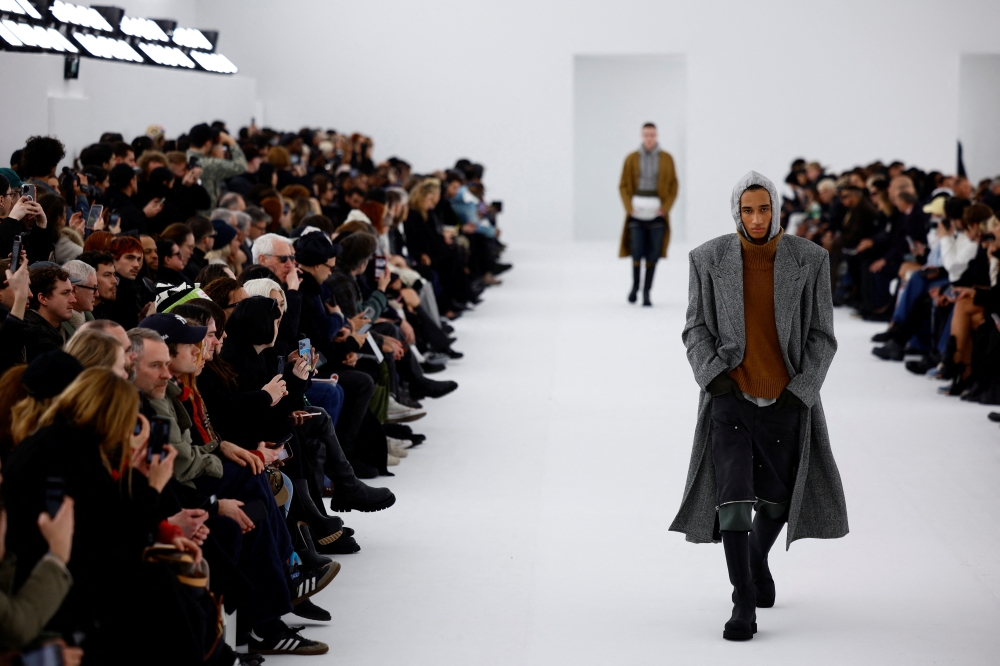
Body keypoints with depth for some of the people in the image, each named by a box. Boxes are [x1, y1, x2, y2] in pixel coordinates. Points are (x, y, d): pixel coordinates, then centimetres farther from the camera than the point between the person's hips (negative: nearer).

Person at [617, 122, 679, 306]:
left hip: (657, 213, 0)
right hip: (637, 212, 0)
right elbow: (624, 186, 5)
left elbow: (673, 186, 5)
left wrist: (665, 208, -6)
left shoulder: (666, 158, 2)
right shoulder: (631, 159, 2)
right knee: (636, 252, -7)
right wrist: (629, 207, -8)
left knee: (653, 254, -3)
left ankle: (647, 292, 8)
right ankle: (635, 284, 20)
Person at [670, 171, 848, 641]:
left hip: (787, 400, 1)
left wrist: (800, 390, -12)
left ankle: (758, 557, 46)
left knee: (778, 499, 13)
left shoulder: (810, 260, -4)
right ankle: (745, 604, -6)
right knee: (733, 496, -14)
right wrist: (712, 373, -16)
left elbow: (821, 336, -1)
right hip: (730, 396, -1)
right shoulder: (708, 259, -4)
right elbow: (696, 329, 1)